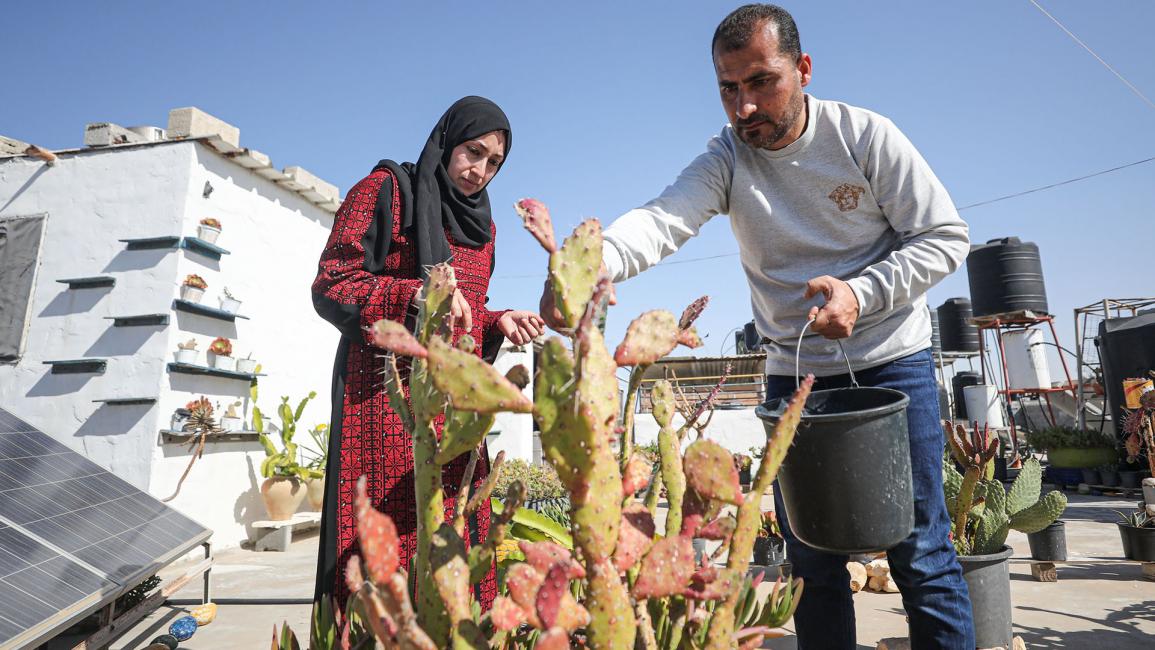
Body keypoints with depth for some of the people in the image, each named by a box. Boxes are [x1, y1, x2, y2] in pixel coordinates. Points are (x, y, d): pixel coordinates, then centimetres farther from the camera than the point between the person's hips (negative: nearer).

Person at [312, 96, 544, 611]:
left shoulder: (480, 224, 21)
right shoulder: (387, 190, 1)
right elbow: (330, 286, -6)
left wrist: (499, 322, 4)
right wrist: (415, 294, -20)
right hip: (386, 391, -6)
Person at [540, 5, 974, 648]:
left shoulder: (866, 135, -8)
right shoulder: (726, 160, -6)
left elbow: (946, 235, -5)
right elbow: (663, 219, -25)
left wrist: (861, 294, -21)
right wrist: (590, 262, -47)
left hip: (892, 361, -1)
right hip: (794, 374, 2)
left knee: (921, 553, 4)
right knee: (812, 560, 11)